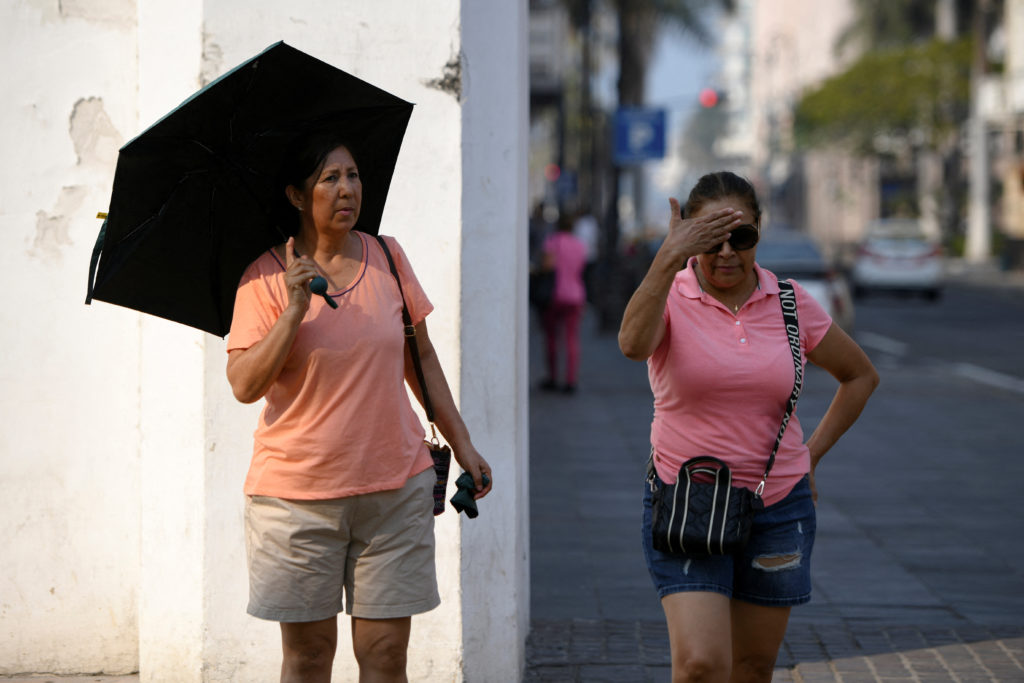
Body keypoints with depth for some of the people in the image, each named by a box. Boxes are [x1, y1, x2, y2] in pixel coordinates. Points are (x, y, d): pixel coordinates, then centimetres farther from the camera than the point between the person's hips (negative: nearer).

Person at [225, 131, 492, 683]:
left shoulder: (387, 257, 6)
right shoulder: (265, 279, -4)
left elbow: (421, 358, 14)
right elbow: (244, 385, -12)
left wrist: (461, 442, 12)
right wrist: (295, 310, -20)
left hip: (396, 488, 2)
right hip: (298, 494, -2)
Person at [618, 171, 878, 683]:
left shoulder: (791, 304, 2)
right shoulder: (669, 296, -7)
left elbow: (860, 376, 17)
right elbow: (632, 344, -32)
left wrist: (812, 452, 9)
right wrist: (668, 258, -41)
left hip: (779, 508, 3)